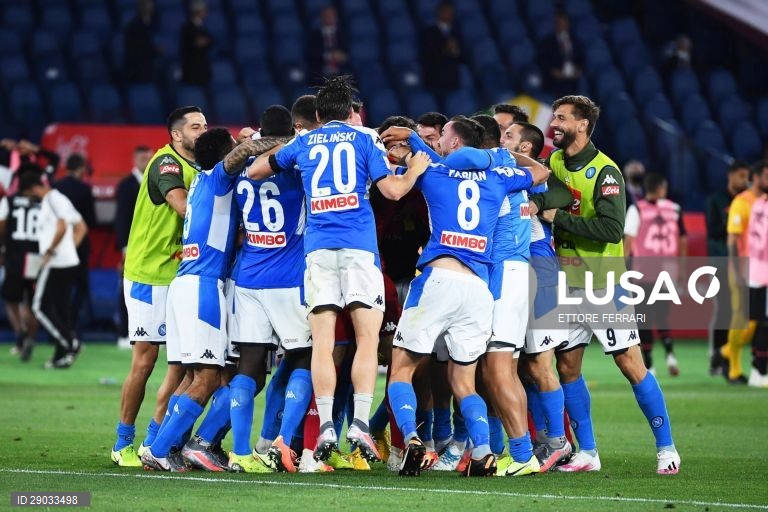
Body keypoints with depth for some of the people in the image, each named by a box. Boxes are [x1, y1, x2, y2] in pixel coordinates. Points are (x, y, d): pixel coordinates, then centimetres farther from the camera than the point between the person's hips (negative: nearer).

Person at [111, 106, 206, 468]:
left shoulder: (198, 168, 15)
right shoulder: (166, 163, -12)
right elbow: (185, 206, -26)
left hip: (181, 277, 8)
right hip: (149, 277, -8)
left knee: (183, 361, 4)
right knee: (144, 362, -5)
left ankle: (154, 440, 12)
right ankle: (123, 444, 5)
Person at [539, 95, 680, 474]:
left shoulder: (604, 171, -14)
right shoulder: (553, 163, 7)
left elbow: (611, 229, -24)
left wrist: (558, 217, -20)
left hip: (603, 285, -7)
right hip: (567, 283, 7)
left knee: (631, 365, -6)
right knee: (567, 368, 6)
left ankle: (666, 448, 3)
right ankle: (587, 453, 16)